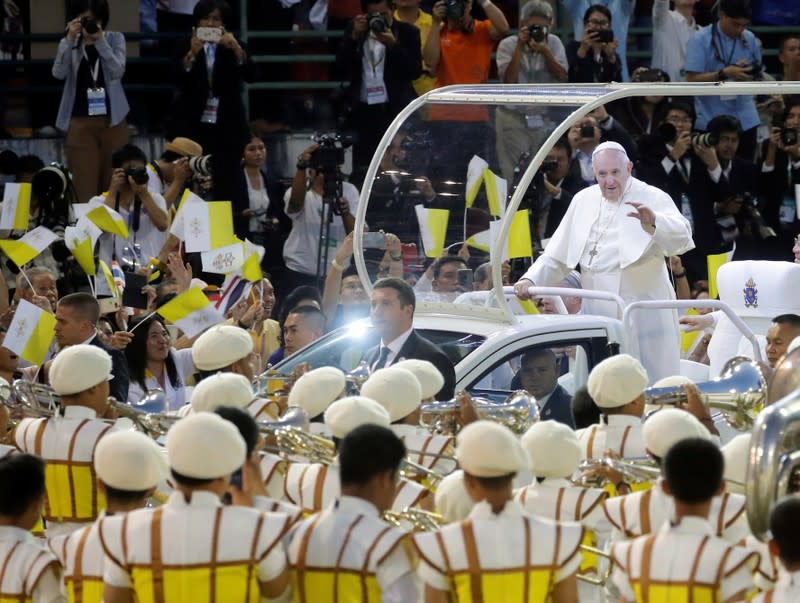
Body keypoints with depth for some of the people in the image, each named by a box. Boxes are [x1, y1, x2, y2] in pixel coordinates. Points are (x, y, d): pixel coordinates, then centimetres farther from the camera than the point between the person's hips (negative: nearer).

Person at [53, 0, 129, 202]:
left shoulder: (115, 39, 4)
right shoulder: (70, 42, 5)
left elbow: (118, 71, -12)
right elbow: (58, 73, -10)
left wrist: (99, 40, -18)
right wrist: (70, 39, -17)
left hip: (112, 120, 0)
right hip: (80, 122, 0)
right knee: (84, 187, -6)